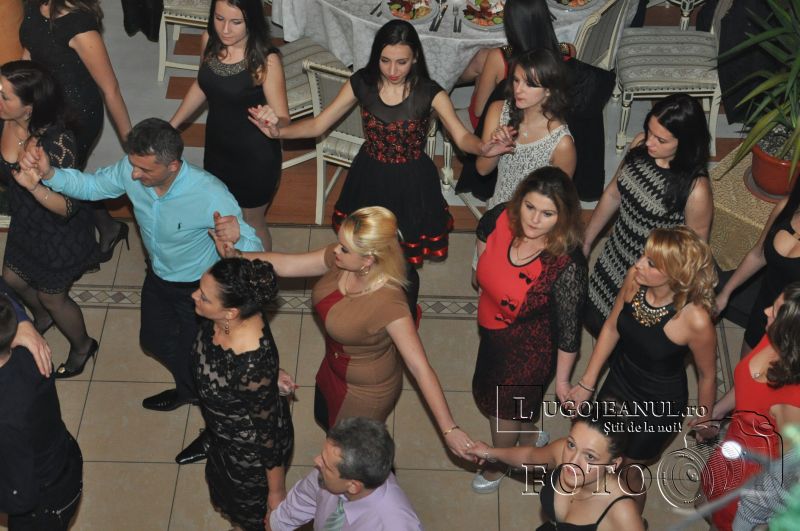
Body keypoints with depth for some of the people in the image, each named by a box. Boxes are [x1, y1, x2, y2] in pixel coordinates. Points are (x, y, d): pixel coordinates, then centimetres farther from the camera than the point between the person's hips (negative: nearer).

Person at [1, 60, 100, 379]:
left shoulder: (56, 142, -37)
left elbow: (67, 207, -36)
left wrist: (31, 183, -51)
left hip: (58, 233, -7)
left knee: (52, 297, 17)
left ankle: (82, 346, 48)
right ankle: (43, 319, 63)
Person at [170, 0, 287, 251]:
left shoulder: (265, 60, -28)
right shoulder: (210, 39, -11)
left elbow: (283, 120, -23)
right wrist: (171, 125, 11)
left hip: (254, 157, -6)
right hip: (216, 146, 6)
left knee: (250, 223, 17)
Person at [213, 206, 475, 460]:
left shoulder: (388, 303, -42)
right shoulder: (340, 258, -23)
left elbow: (420, 368, -39)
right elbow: (286, 265, -11)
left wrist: (449, 430, -41)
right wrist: (237, 256, -25)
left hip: (366, 390, -7)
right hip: (334, 366, 7)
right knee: (325, 419, 35)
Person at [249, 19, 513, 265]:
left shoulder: (430, 93, -20)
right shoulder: (361, 83, -14)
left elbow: (462, 137, -23)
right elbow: (318, 125, -10)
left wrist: (483, 147, -47)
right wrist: (278, 131, -28)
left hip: (411, 183, -2)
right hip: (370, 178, 2)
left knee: (407, 255, 17)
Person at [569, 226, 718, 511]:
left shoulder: (695, 320, -36)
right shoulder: (635, 279, -23)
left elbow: (707, 374, -16)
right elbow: (612, 327, -4)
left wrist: (704, 416, 2)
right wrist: (587, 382, 2)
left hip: (659, 405, -5)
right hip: (619, 381, 5)